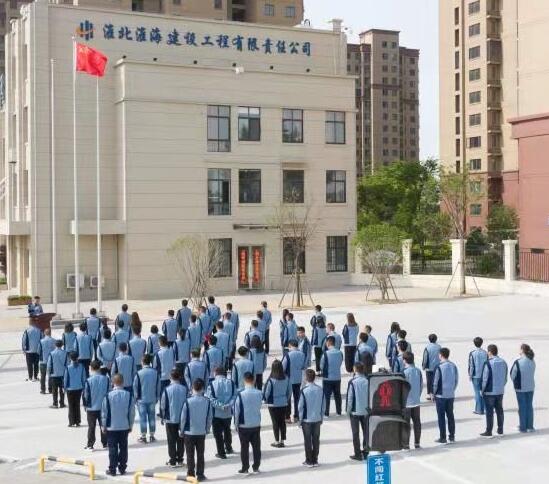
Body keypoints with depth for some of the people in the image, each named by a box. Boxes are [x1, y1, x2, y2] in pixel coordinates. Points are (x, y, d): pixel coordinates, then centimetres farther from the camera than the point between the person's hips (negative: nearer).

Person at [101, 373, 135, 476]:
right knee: (123, 448, 10)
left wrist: (103, 425, 6)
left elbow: (104, 412, -6)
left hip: (111, 427, -2)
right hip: (125, 427, 2)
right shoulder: (129, 395, -5)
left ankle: (112, 469, 6)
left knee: (113, 449, 4)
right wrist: (130, 425, 12)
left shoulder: (108, 396, -11)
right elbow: (132, 412, 1)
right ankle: (122, 469, 13)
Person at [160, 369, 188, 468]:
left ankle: (173, 461, 9)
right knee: (180, 440, 11)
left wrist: (163, 417, 6)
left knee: (171, 440, 6)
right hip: (182, 419, 2)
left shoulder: (167, 389, -12)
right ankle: (180, 460, 16)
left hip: (170, 419, -2)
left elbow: (163, 405, -7)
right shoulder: (184, 389, -5)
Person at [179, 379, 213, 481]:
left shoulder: (188, 401, -14)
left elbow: (183, 418, -8)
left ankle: (191, 475, 10)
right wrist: (207, 429, 15)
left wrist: (181, 431, 5)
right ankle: (200, 474, 14)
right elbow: (210, 418, 1)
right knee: (200, 454, 11)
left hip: (189, 432, -2)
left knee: (190, 455, 7)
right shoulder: (207, 401, -7)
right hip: (202, 432, 2)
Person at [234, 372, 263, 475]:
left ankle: (245, 469, 13)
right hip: (256, 424, 3)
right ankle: (256, 467, 18)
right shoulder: (259, 393, -8)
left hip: (244, 425, -3)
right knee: (256, 446, 12)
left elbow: (237, 411, -10)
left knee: (244, 448, 7)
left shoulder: (241, 395, -17)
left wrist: (236, 425, 2)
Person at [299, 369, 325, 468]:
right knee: (316, 440, 11)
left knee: (307, 441, 6)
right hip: (317, 419, 4)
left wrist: (300, 419, 0)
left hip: (307, 420, -4)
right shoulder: (320, 390, -3)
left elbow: (301, 406, -11)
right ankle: (315, 460, 16)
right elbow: (323, 405, 4)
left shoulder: (304, 390, -15)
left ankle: (309, 461, 11)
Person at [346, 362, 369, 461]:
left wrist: (348, 410, -1)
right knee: (366, 432, 13)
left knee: (356, 433, 5)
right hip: (365, 411, 3)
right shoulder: (368, 381, -5)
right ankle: (365, 452, 16)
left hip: (355, 411, -3)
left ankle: (358, 454, 6)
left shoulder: (353, 382, -14)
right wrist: (369, 408, 10)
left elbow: (350, 397, -11)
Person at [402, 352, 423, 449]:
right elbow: (421, 385, 7)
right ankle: (417, 443, 17)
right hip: (416, 401, 5)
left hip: (406, 402, -5)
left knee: (405, 424, 2)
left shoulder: (405, 372, -16)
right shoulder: (418, 371, 0)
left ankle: (405, 444, 6)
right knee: (417, 422, 12)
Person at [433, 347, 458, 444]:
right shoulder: (453, 366, 2)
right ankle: (452, 437, 16)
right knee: (450, 415, 12)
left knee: (441, 416, 2)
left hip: (441, 395, -5)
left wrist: (434, 393, 2)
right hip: (451, 395, 5)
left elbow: (435, 382, -11)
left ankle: (443, 438, 4)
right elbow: (456, 380, 7)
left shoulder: (439, 367, -14)